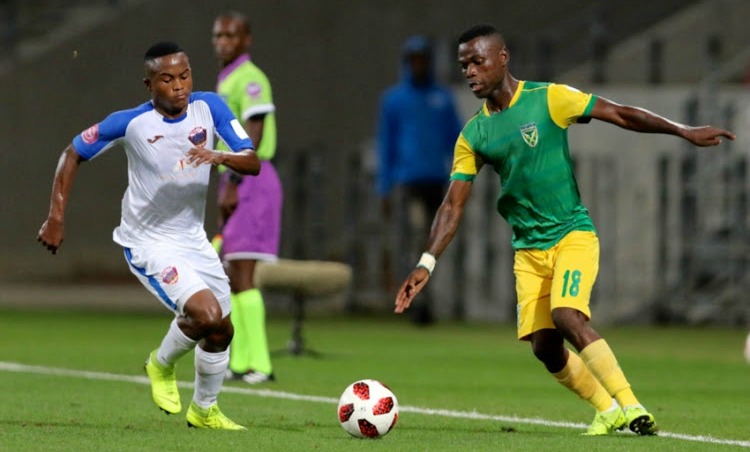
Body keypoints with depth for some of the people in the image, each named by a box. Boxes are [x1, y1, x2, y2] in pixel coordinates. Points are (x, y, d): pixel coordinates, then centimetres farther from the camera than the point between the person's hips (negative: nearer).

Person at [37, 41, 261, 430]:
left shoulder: (209, 107, -10)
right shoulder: (131, 123, -18)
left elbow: (253, 164, -13)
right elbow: (73, 154, -5)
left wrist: (219, 157, -34)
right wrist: (56, 216, -10)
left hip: (192, 237, 5)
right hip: (147, 243, -5)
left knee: (221, 331, 12)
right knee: (207, 314, -23)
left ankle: (204, 410, 37)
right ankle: (162, 364, 8)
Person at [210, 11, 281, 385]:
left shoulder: (249, 78, -10)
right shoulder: (226, 82, 19)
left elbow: (254, 134, -18)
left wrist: (233, 185, -21)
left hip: (250, 181, -10)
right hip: (235, 182, 10)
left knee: (242, 274, -13)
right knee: (232, 277, 8)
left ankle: (259, 364, -14)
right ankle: (240, 362, 11)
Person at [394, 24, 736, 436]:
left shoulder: (548, 99, -7)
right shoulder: (472, 135, 4)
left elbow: (620, 114, -5)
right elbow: (452, 206, 3)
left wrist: (684, 132, -11)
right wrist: (426, 264, -8)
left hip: (572, 235, -5)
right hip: (528, 249, 5)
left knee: (566, 315, -27)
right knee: (545, 348, -5)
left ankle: (630, 406, -22)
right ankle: (608, 411, 15)